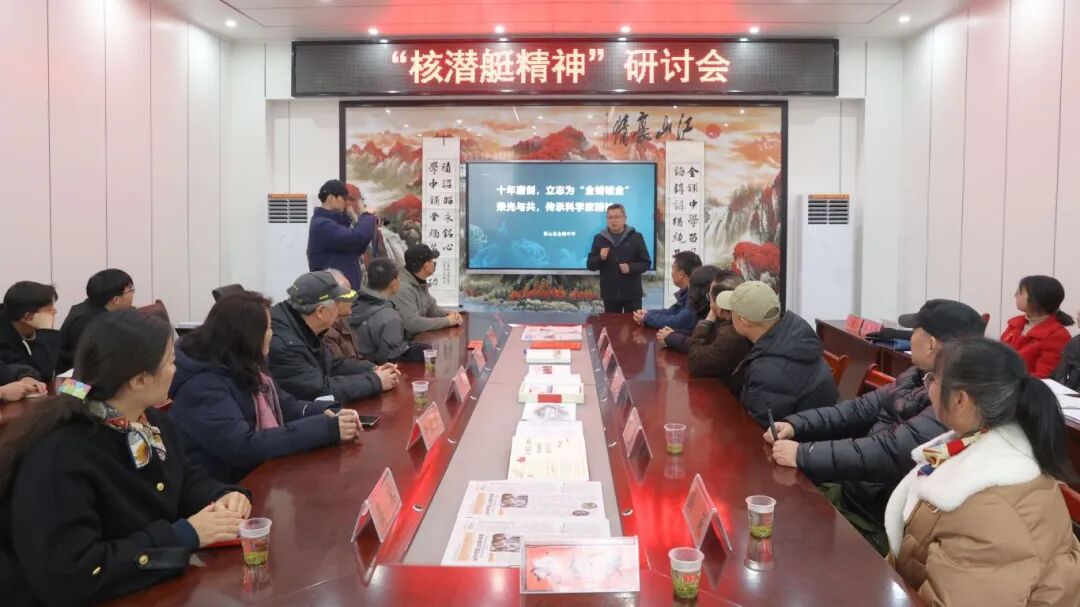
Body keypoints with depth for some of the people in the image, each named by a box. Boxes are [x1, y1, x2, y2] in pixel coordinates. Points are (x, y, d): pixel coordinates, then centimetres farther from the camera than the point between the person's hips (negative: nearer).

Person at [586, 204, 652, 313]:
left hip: (632, 293, -2)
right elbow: (590, 265, 8)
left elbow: (646, 263, 1)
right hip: (609, 294, 2)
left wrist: (631, 268, -17)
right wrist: (600, 258, -13)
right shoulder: (599, 238, 7)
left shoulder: (636, 237, 2)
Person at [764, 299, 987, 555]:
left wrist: (802, 454, -27)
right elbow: (861, 409, 10)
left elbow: (890, 452, -31)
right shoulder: (918, 377, 4)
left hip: (878, 522, -8)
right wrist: (795, 425, -3)